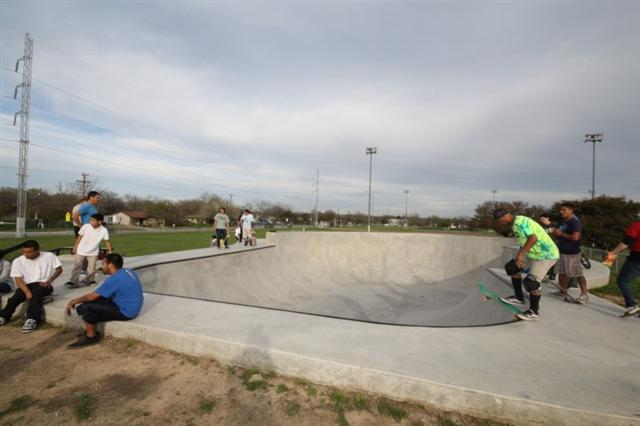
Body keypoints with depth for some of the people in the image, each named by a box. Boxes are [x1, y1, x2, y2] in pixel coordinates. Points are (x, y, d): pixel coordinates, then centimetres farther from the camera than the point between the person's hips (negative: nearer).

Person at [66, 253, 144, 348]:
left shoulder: (114, 279, -23)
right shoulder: (127, 271, 5)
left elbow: (92, 296, -12)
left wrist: (74, 301, 6)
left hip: (126, 312, -9)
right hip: (131, 307, 9)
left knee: (86, 307, -8)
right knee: (95, 301, 13)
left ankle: (90, 337, 11)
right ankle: (91, 332, 24)